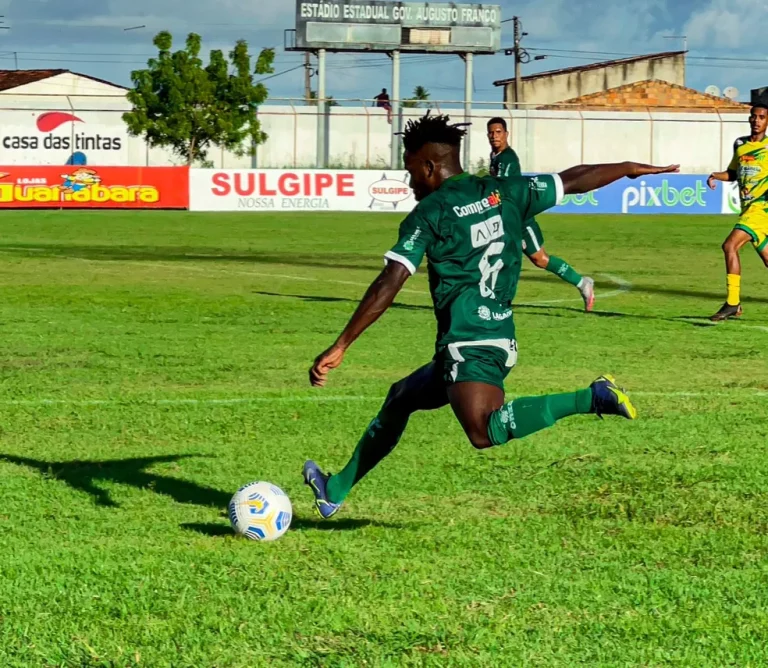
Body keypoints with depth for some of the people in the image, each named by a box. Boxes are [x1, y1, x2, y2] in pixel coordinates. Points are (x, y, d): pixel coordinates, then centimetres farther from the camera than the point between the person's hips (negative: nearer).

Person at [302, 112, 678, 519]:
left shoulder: (429, 214, -4)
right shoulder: (503, 193, 12)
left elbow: (389, 285, -12)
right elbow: (573, 181, 19)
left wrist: (340, 347, -12)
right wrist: (630, 168, 36)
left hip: (469, 342, -9)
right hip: (502, 338, 9)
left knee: (484, 433, -28)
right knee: (400, 398, 24)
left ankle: (591, 399, -30)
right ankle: (336, 490, 32)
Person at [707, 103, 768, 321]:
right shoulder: (739, 144, 12)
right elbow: (732, 174, 25)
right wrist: (715, 176, 5)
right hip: (748, 208, 7)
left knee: (730, 245, -20)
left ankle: (733, 303, -17)